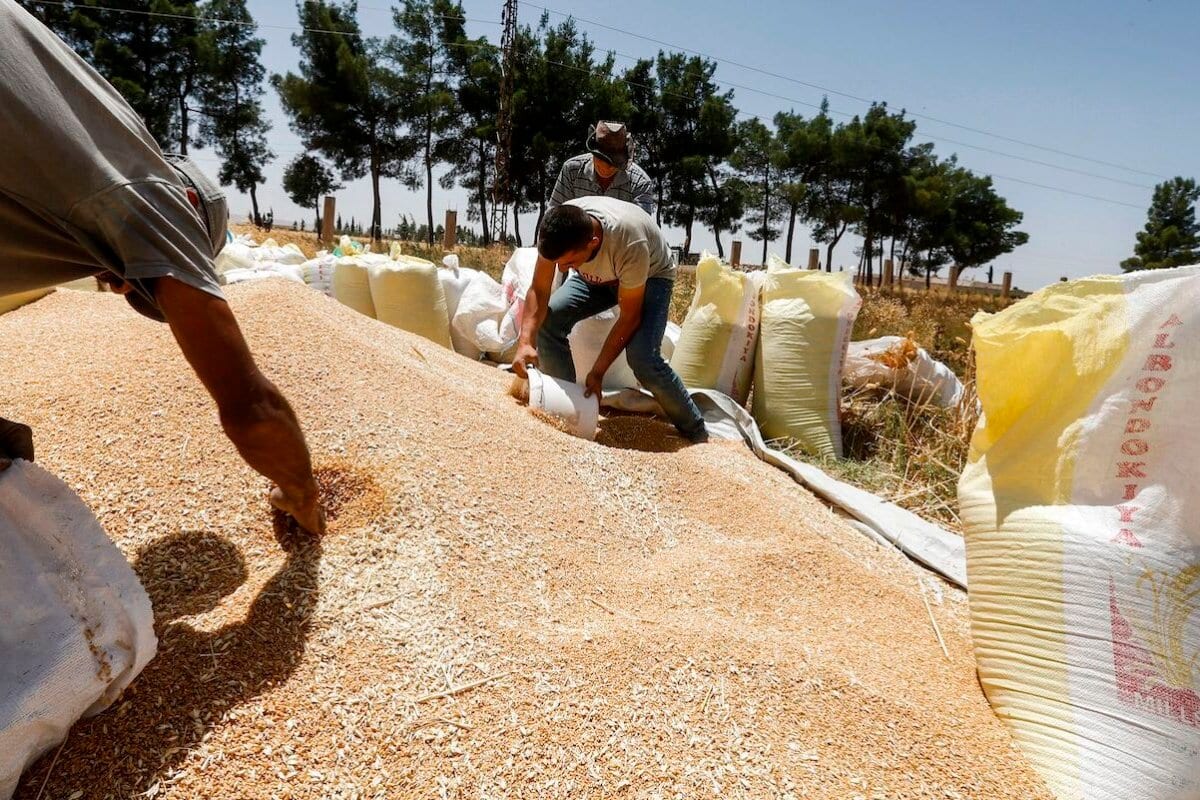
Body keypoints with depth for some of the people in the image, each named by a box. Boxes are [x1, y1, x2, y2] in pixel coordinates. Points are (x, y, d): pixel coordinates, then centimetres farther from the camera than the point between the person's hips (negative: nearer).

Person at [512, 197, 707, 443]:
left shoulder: (630, 245, -42)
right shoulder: (554, 229, -31)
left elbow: (629, 317, -29)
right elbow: (538, 291, -21)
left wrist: (597, 372, -27)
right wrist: (525, 341, -36)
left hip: (650, 276, -5)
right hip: (597, 275, 5)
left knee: (643, 358, -26)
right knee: (547, 319, -18)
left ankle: (697, 434, -4)